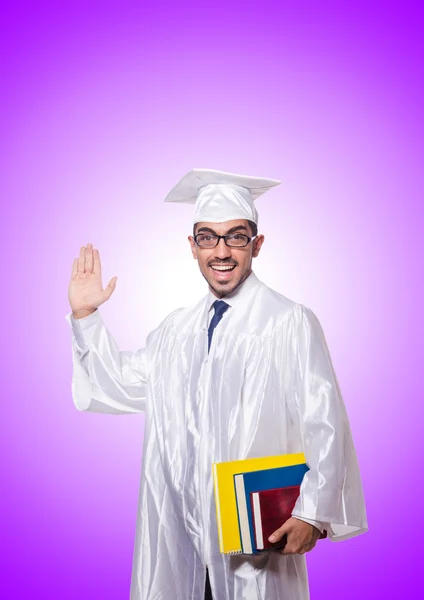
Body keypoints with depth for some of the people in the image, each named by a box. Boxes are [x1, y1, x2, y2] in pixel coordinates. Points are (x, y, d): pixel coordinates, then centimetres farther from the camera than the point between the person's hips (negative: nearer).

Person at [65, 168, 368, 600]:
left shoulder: (291, 323, -8)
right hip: (178, 525, 5)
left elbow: (324, 425, -10)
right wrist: (85, 316, 9)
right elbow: (122, 386, 15)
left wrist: (313, 513, -18)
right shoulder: (176, 329, 10)